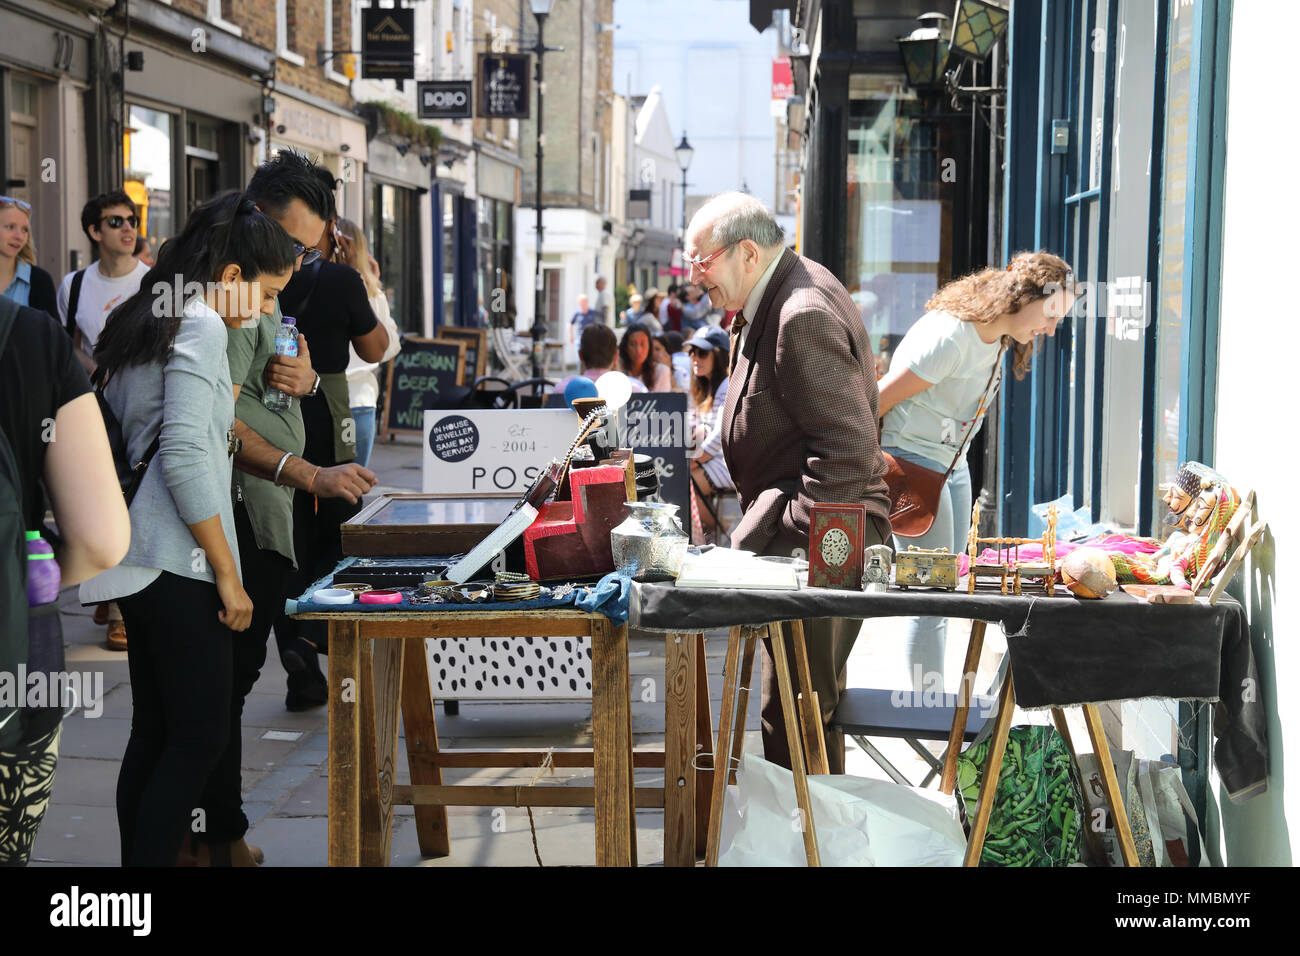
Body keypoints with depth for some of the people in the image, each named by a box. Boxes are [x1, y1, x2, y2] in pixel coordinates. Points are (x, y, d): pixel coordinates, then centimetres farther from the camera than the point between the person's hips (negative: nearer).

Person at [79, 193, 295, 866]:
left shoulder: (135, 323, 18)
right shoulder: (200, 325, -11)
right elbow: (184, 457, -20)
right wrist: (227, 573, -16)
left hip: (139, 558, 10)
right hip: (176, 559, -10)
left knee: (154, 735, 12)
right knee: (199, 738, -6)